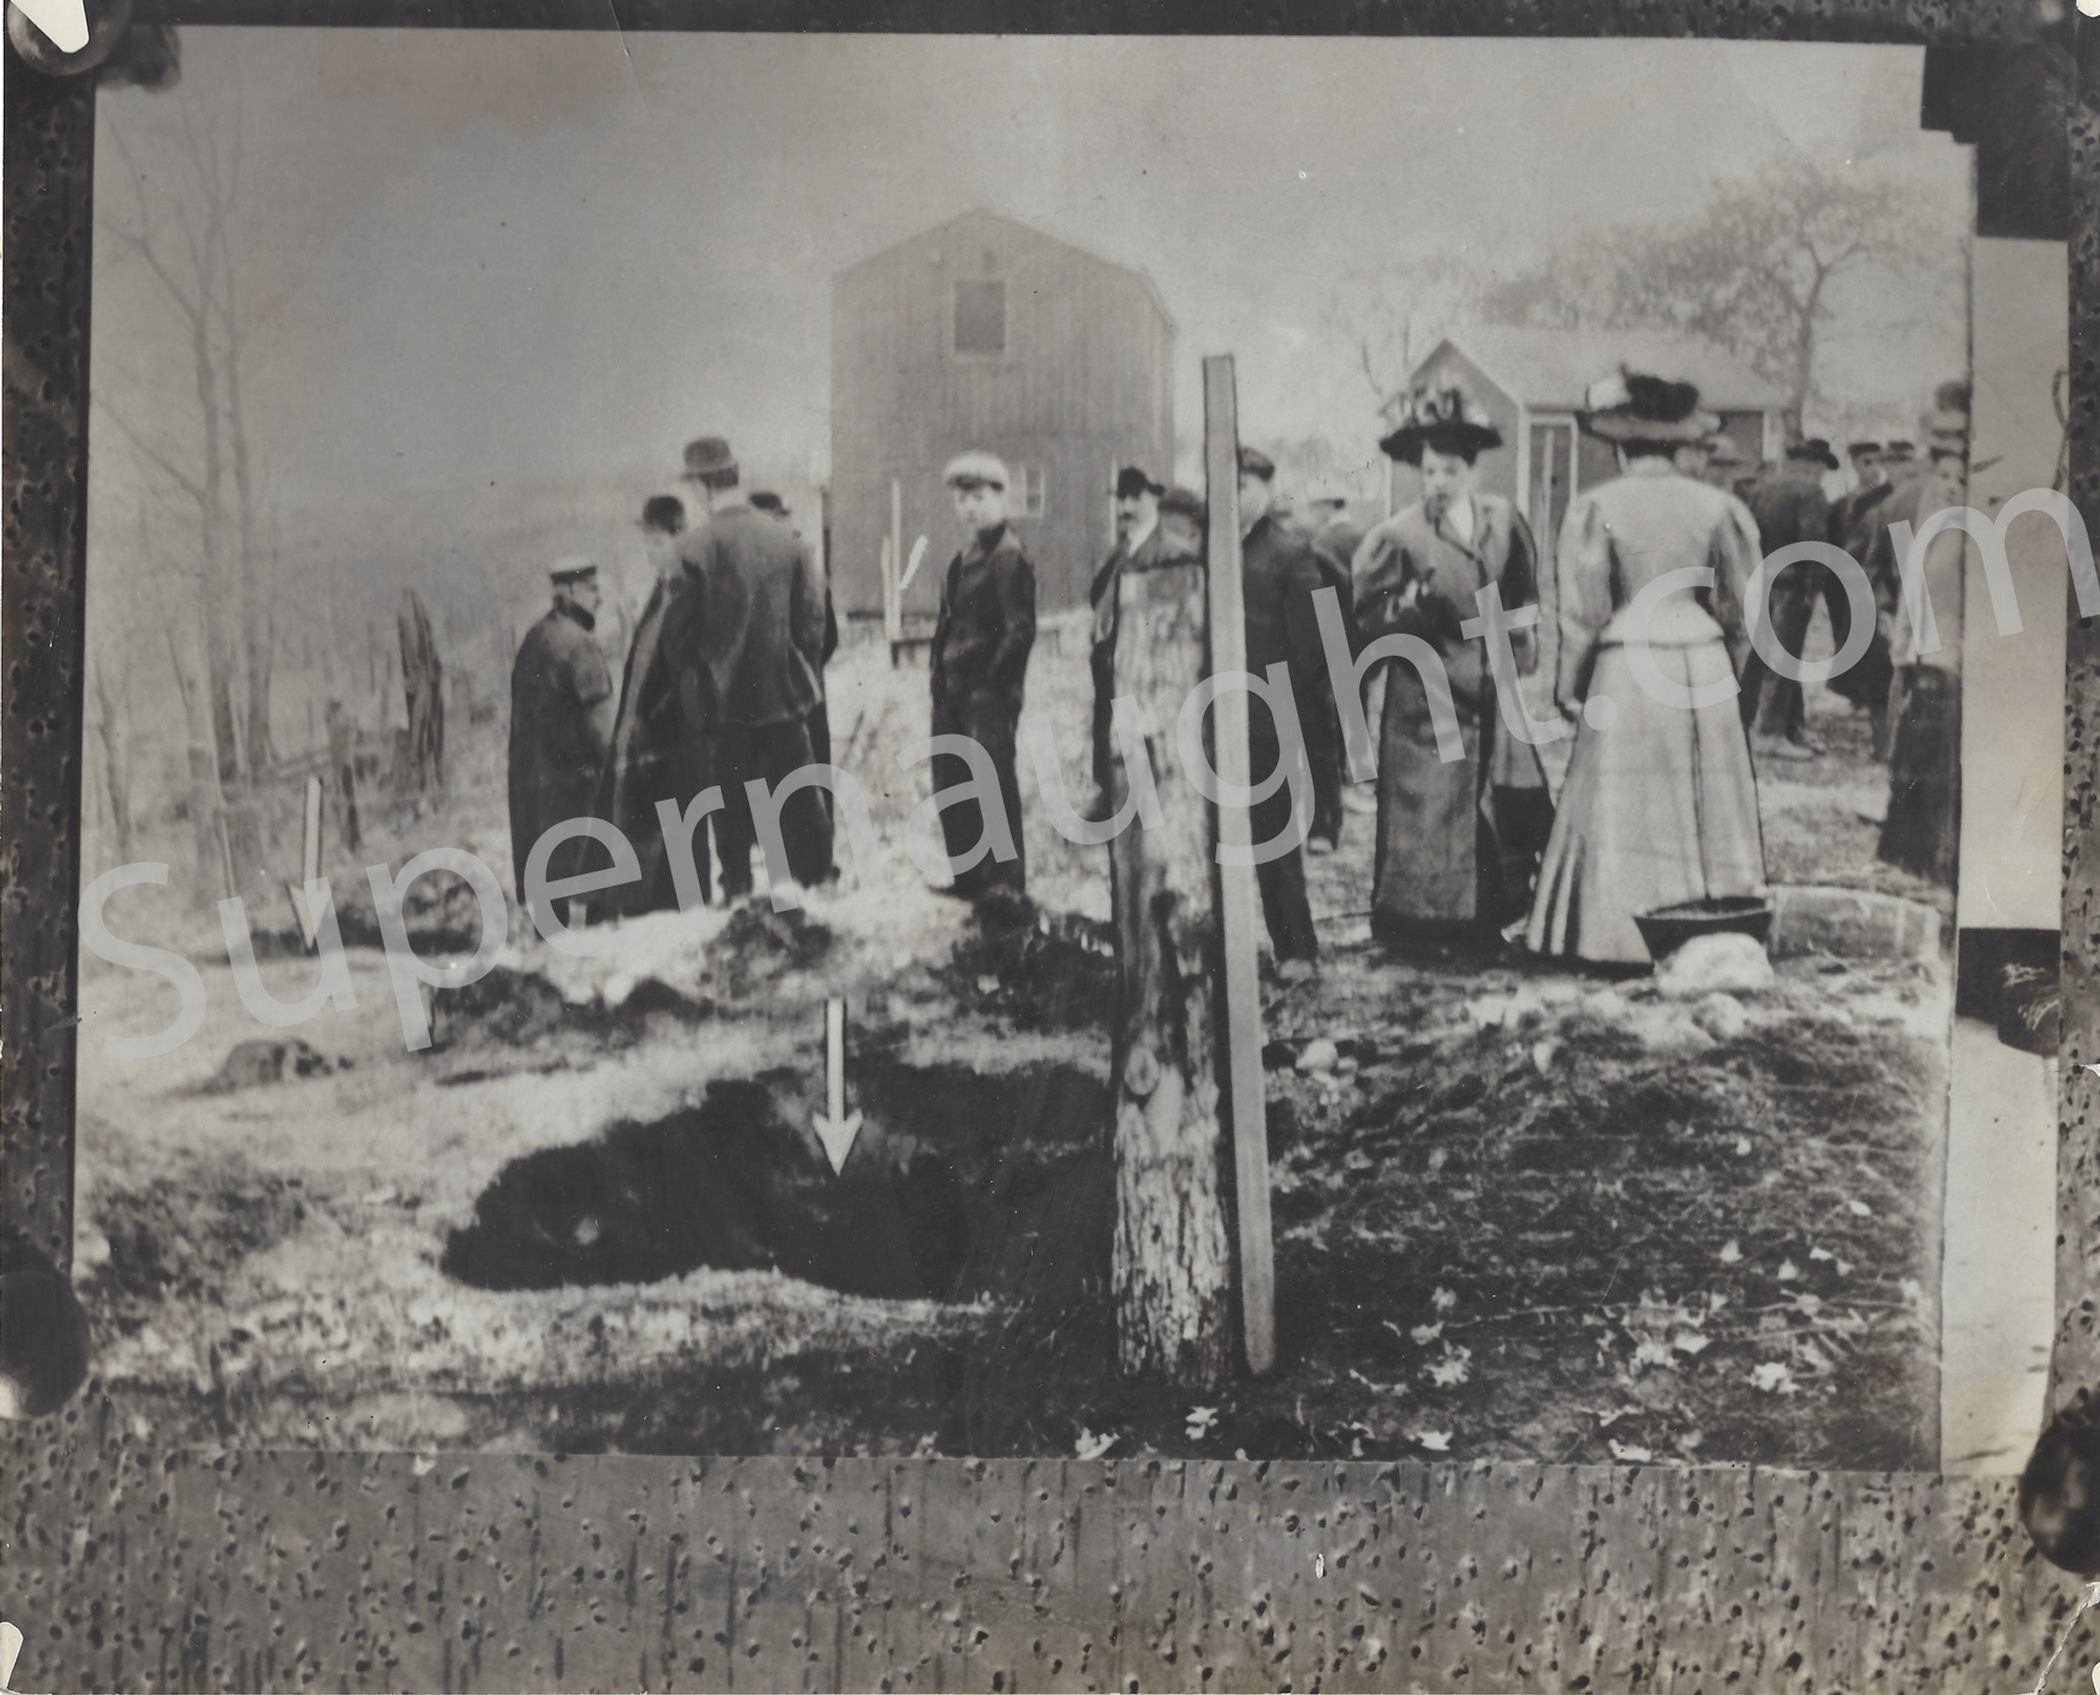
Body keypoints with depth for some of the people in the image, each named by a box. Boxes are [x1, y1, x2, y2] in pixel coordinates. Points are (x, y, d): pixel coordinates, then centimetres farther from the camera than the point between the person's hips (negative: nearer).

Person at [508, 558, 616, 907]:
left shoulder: (532, 639, 12)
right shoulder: (577, 642, -15)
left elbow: (521, 709, 16)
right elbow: (599, 714, -18)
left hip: (528, 770, 8)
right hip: (573, 770, -8)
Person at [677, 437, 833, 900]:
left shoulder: (695, 549, -12)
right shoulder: (787, 540, -3)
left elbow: (685, 631, -9)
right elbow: (813, 617, 1)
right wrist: (807, 676, 11)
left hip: (725, 700, -2)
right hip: (786, 692, 3)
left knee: (732, 807, 7)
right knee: (800, 797, 11)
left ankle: (737, 891, 11)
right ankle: (814, 882, 14)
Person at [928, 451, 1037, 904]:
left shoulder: (1009, 557, -9)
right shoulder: (963, 559, 18)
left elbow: (1020, 630, -13)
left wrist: (989, 679, -12)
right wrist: (939, 670, 12)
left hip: (989, 693, -9)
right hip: (952, 691, 9)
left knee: (993, 784, -6)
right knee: (950, 786, 10)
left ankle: (1006, 880, 0)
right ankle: (970, 879, 17)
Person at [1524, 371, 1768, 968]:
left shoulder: (1596, 509, -8)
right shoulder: (1715, 506, 1)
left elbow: (1583, 611, -7)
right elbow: (1739, 605, 4)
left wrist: (1568, 685, 4)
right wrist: (1727, 672, 17)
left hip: (1627, 672, -3)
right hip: (1704, 665, 3)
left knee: (1624, 808, 3)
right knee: (1709, 799, 11)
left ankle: (1625, 939, 4)